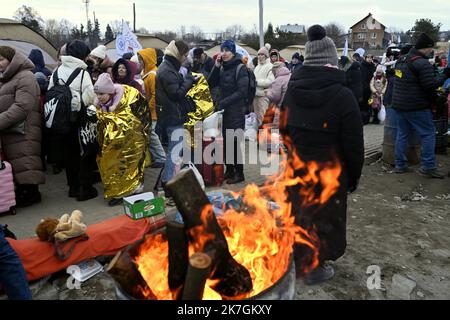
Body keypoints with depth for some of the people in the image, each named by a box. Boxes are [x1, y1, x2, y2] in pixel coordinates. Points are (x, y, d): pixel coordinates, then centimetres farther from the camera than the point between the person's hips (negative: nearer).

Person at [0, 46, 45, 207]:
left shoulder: (25, 77, -8)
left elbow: (22, 107, -19)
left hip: (22, 132, -9)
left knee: (25, 164, -6)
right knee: (17, 164, 13)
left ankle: (31, 192, 3)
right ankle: (22, 191, 22)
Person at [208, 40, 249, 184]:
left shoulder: (240, 68, -7)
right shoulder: (222, 68, 12)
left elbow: (242, 91, -14)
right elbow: (211, 84, 5)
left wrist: (224, 102, -16)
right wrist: (216, 66, -4)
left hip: (236, 111, -6)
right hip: (223, 110, 6)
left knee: (234, 142, -4)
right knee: (225, 142, 9)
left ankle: (239, 174, 9)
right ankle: (229, 171, 22)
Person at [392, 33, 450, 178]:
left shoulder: (401, 60, 10)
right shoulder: (423, 64, -16)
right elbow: (430, 85, -19)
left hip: (399, 104, 8)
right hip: (416, 106, -8)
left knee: (402, 133, 13)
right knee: (428, 133, 2)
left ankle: (400, 165, 16)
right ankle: (428, 166, 4)